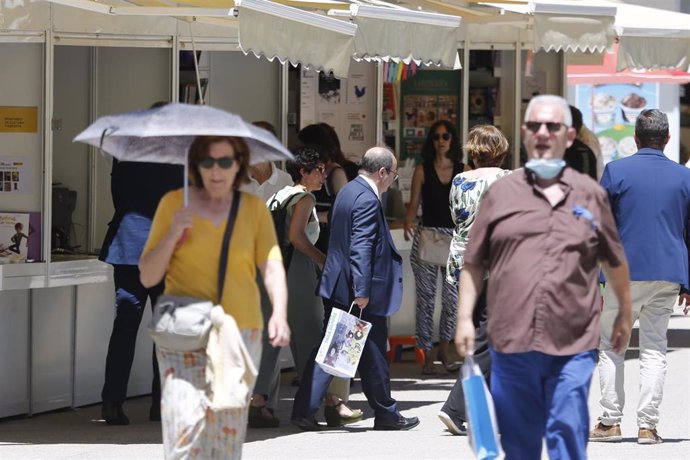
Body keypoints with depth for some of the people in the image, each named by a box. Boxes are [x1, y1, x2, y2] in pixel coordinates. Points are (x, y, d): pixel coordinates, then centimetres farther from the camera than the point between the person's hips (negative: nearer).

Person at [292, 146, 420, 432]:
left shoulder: (348, 192, 14)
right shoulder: (367, 199, -17)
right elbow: (361, 248, -23)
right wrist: (362, 291, -23)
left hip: (338, 289, 9)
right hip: (362, 292, -9)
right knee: (372, 354, 4)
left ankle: (304, 410, 2)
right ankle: (385, 414, 15)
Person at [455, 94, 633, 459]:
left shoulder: (592, 195, 9)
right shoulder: (501, 192, 9)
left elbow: (615, 261, 19)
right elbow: (473, 263, 11)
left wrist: (625, 315, 24)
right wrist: (464, 318, 4)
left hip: (572, 346, -1)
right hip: (510, 342, 1)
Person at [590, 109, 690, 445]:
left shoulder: (615, 171, -4)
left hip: (625, 273, -2)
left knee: (611, 347, 9)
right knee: (654, 350, 7)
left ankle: (610, 422, 5)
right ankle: (647, 426, 3)